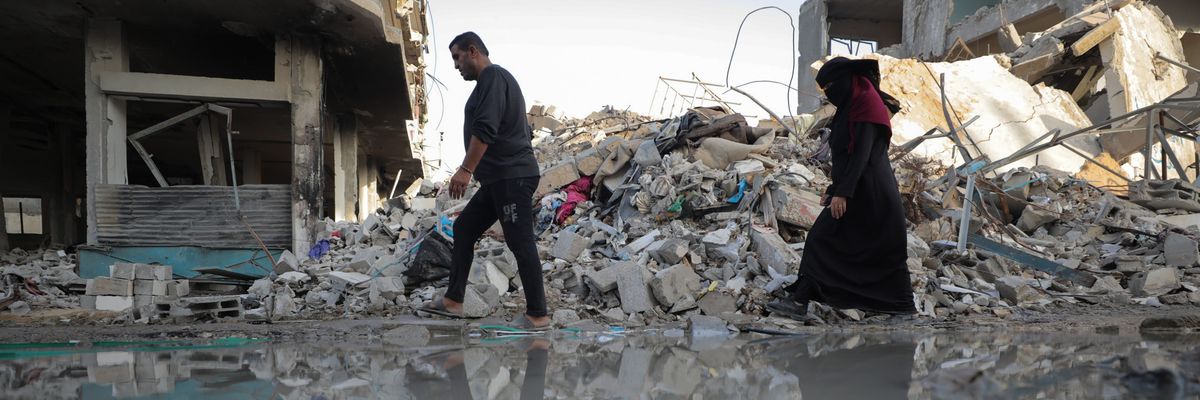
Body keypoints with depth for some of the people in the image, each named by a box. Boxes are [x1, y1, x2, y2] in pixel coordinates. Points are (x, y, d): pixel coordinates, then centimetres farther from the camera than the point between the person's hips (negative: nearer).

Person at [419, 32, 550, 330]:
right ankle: (453, 301, 16)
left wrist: (466, 169, -23)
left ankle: (538, 316, -2)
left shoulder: (493, 77, -8)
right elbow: (525, 132, 27)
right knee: (463, 229, 12)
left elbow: (485, 129, -21)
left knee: (521, 243, -8)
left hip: (511, 177, -11)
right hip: (500, 179, 11)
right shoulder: (493, 80, 24)